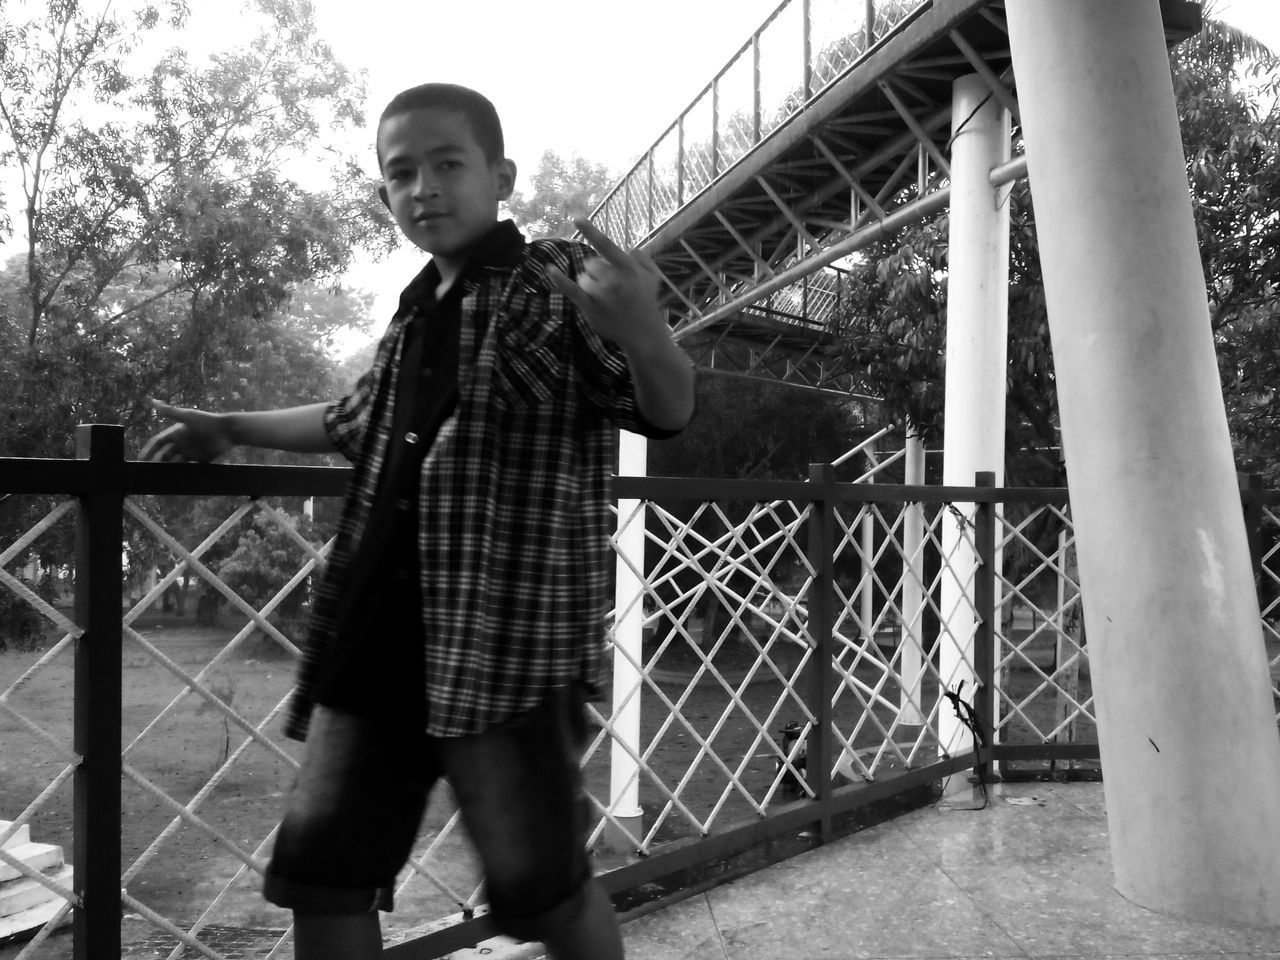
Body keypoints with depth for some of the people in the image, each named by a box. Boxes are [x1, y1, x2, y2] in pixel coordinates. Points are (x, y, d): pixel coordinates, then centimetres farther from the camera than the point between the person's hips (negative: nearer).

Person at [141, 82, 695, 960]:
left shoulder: (561, 280, -3)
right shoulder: (417, 310, 17)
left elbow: (668, 412, -12)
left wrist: (642, 333, -34)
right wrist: (232, 428, 38)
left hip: (509, 637, -7)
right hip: (378, 643, 7)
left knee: (538, 882, 2)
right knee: (321, 866, 11)